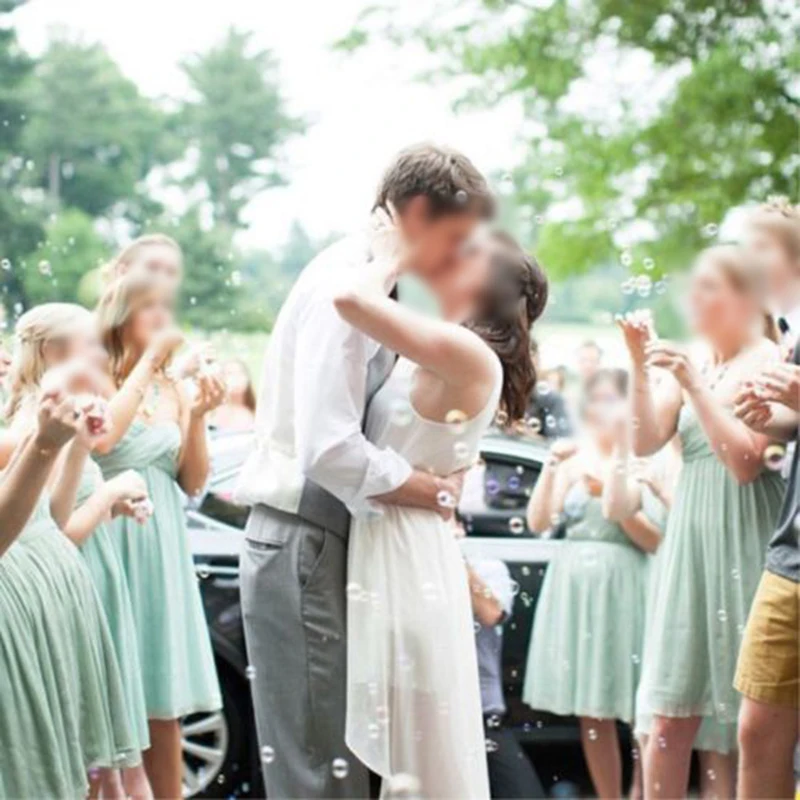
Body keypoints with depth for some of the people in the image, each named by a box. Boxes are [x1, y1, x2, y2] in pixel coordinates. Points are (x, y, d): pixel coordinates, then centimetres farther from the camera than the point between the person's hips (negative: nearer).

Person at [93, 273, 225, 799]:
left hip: (163, 546, 5)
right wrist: (147, 361, -17)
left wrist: (198, 417, -5)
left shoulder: (176, 390, 12)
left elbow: (193, 482, 10)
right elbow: (102, 438, -24)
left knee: (163, 702, 7)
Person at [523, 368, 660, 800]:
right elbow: (538, 522, 2)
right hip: (573, 586, 4)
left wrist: (612, 498, -16)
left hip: (621, 587, -4)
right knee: (591, 713, 7)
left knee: (636, 712, -7)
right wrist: (550, 468, -9)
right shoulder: (574, 460, 10)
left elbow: (654, 540, -5)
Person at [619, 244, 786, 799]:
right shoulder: (689, 363, 13)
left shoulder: (773, 365, -5)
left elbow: (746, 461, -14)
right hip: (689, 543, 5)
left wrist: (695, 385, -18)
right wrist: (641, 366, -7)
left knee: (741, 720, -1)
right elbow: (645, 442, 3)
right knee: (672, 713, 4)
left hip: (745, 547, -5)